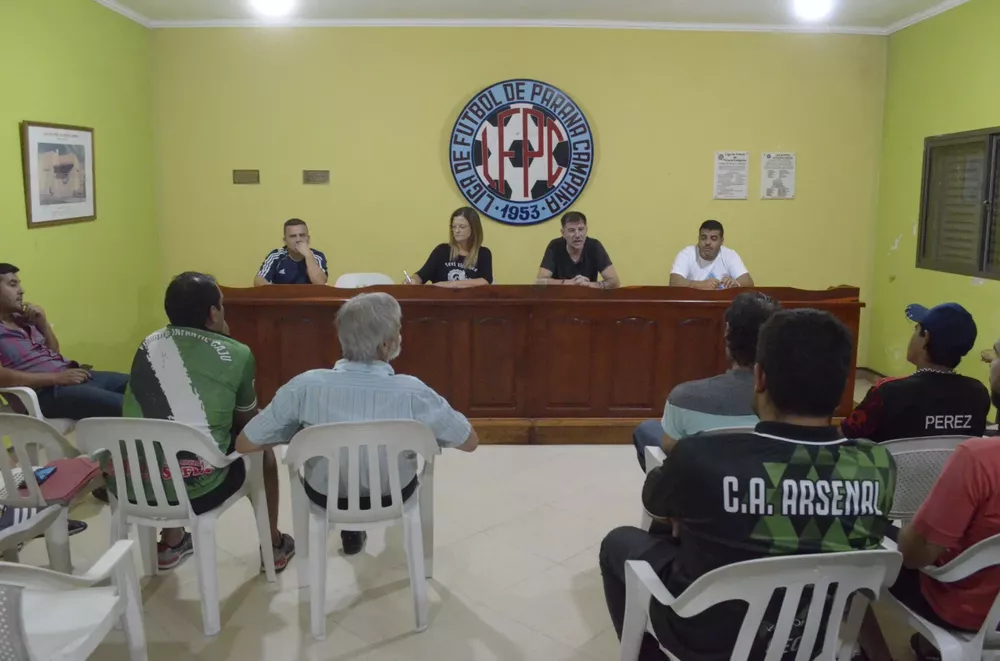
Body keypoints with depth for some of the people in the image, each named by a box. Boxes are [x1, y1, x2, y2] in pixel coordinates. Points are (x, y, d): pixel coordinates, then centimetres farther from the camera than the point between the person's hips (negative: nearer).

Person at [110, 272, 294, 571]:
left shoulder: (148, 344, 11)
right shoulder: (237, 354, 0)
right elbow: (247, 419, 15)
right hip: (195, 488, -4)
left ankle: (171, 542, 43)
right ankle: (273, 543, 36)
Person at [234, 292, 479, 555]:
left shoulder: (305, 387, -27)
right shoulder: (413, 392, -30)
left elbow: (244, 445, -15)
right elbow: (470, 442, -15)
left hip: (326, 496, 1)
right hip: (394, 494, 0)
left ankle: (351, 529, 43)